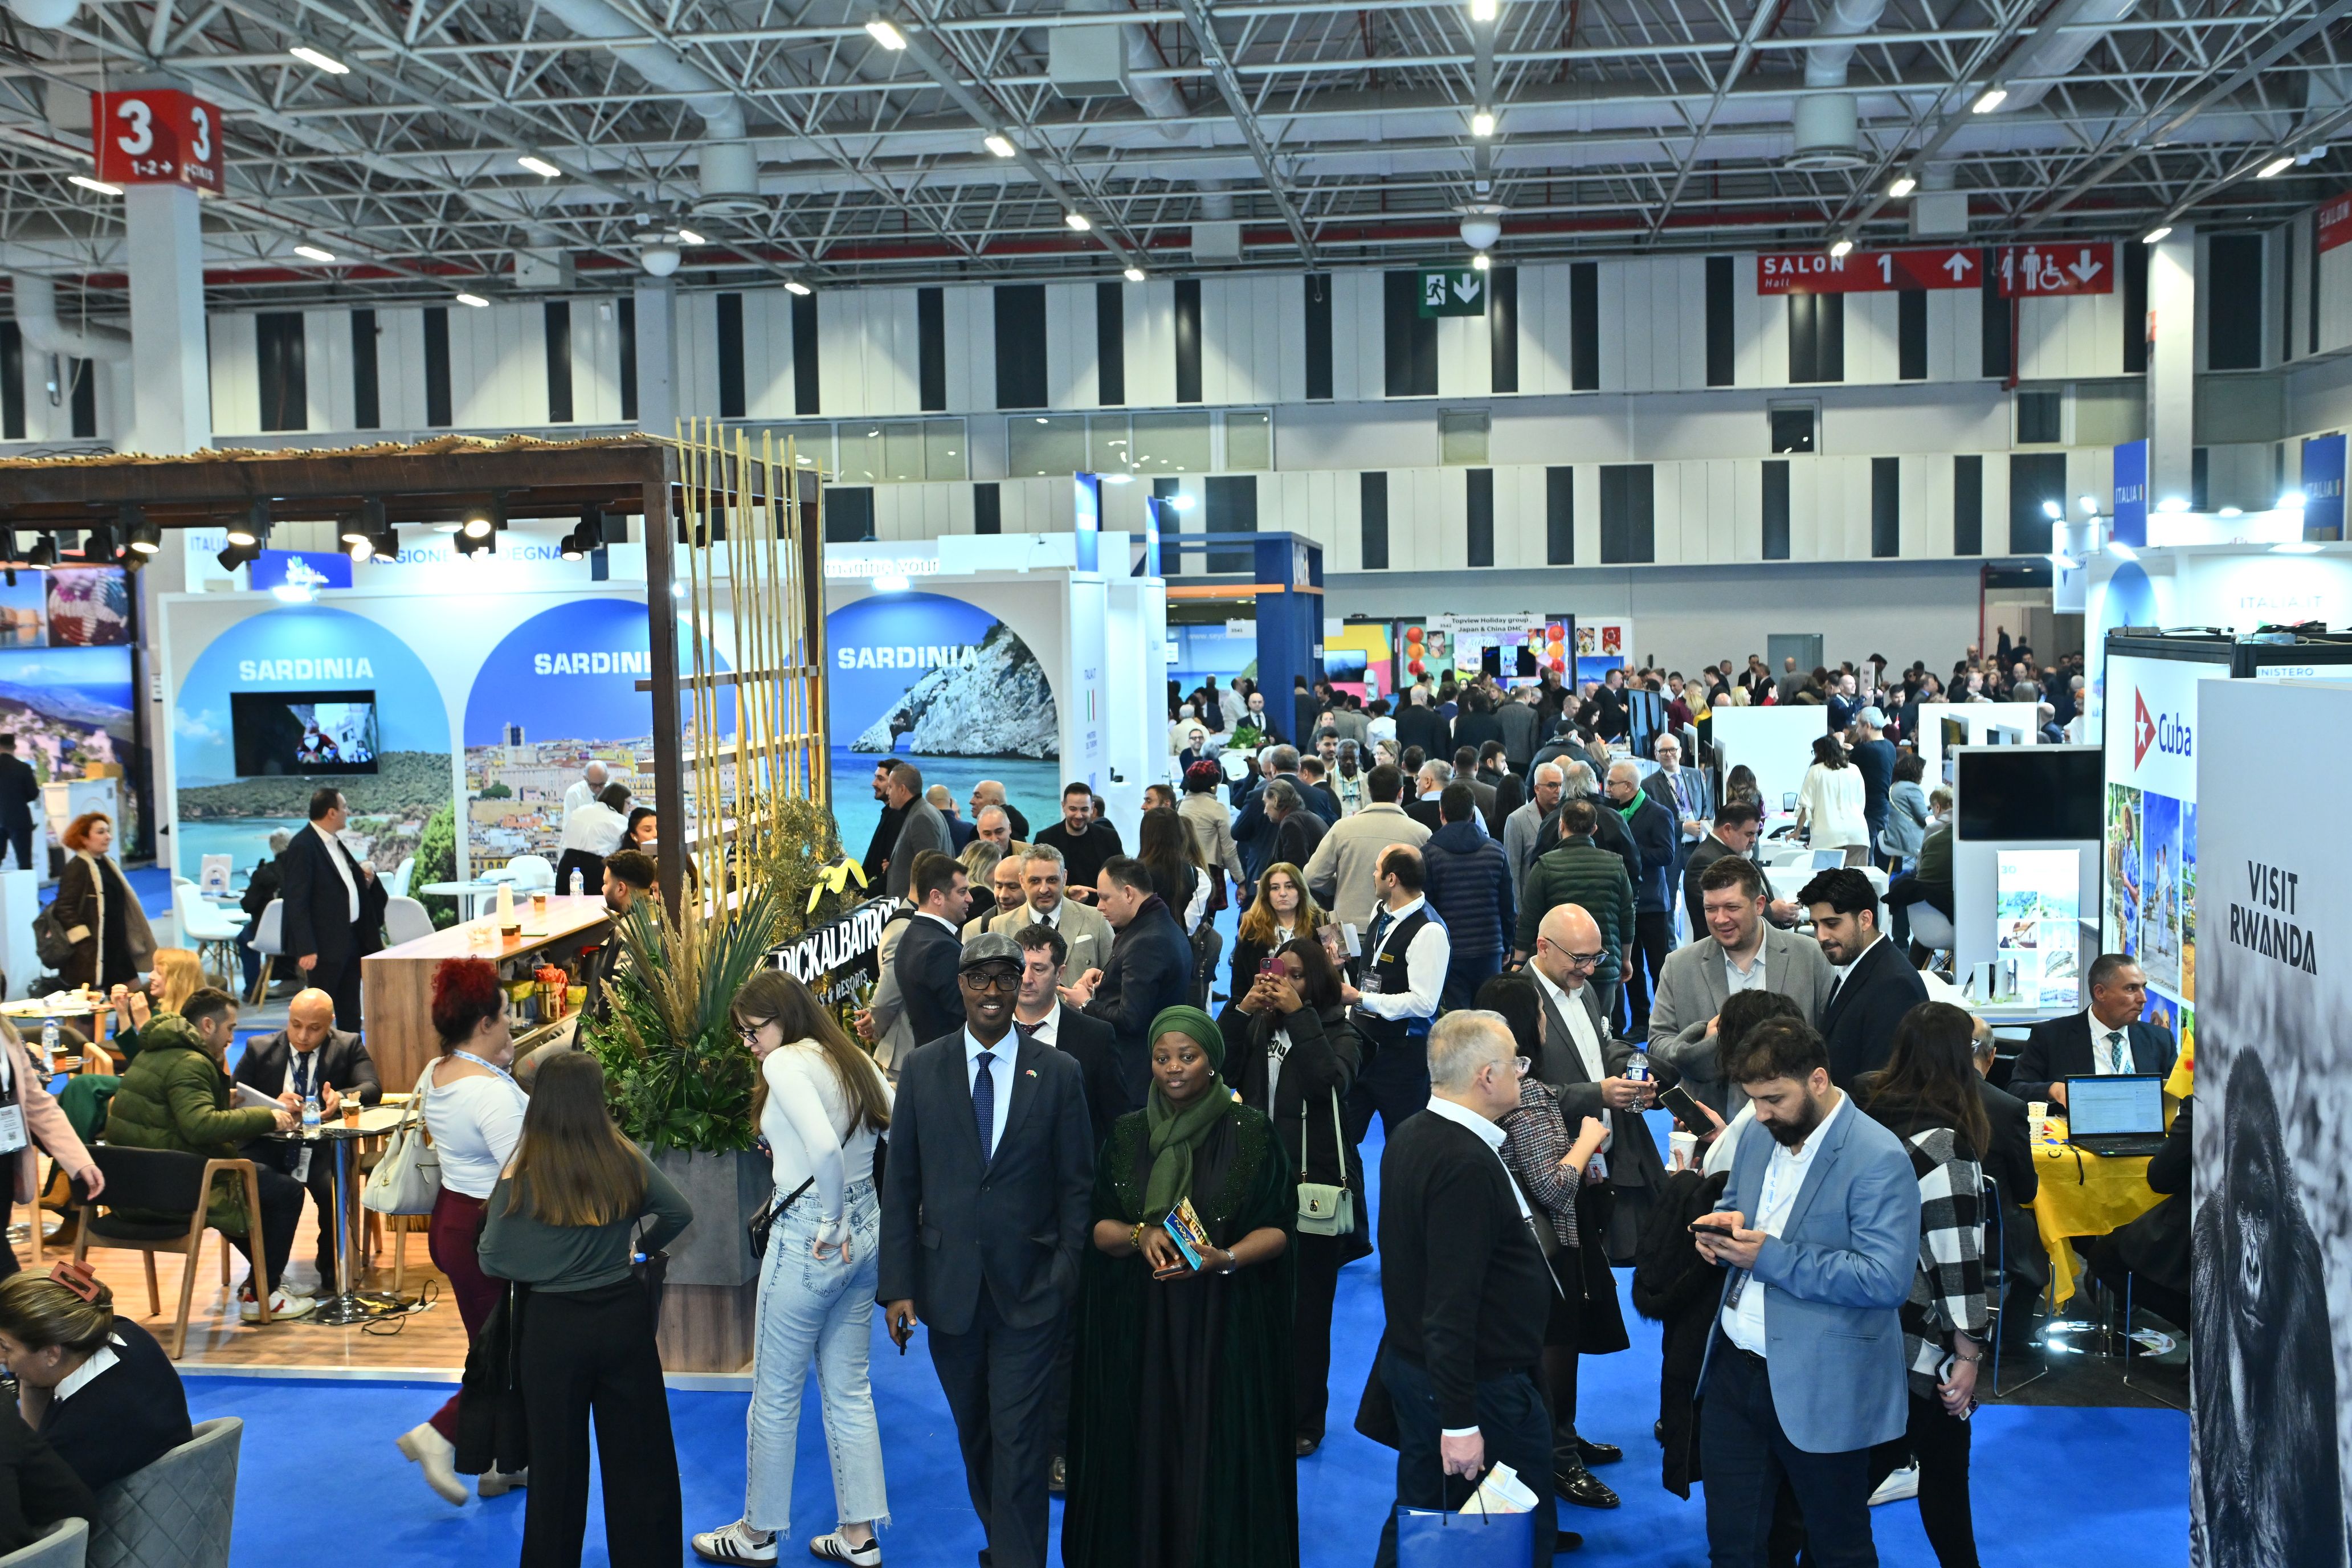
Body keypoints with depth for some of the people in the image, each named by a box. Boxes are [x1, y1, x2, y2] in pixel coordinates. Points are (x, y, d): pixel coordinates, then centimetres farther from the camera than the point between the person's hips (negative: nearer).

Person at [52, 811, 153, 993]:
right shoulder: (77, 868, -11)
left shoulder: (109, 864, 15)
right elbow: (66, 909, -17)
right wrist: (84, 942, -22)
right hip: (90, 955, -8)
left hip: (117, 950, 9)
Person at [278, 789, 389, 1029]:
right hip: (325, 945, -9)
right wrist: (306, 949, -22)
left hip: (351, 938, 9)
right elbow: (296, 902, -18)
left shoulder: (335, 843, 13)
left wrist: (366, 878, 4)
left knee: (350, 1011, 14)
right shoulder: (303, 847, -14)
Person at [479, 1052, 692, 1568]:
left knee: (558, 1463, 14)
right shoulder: (626, 1162, -8)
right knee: (638, 1453, 15)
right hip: (624, 1316, 2)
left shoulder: (521, 1176, -15)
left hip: (552, 1326, -2)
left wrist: (541, 1266, 6)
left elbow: (493, 1262, -12)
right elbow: (680, 1213, 4)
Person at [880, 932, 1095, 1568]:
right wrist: (897, 1286, -2)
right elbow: (900, 1185, 2)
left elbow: (1077, 1184, 0)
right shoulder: (922, 1068, 1)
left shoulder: (1059, 1073, -2)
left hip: (1029, 1292, -2)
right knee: (974, 1436, 16)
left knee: (1019, 1443, -4)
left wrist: (1068, 1275, -6)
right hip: (949, 1289, 2)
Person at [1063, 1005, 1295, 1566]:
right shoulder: (1127, 1134, 5)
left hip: (1225, 1326, -2)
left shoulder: (1251, 1132, -3)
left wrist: (1227, 1258, -21)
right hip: (1139, 1326, 2)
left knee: (1219, 1455, 2)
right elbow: (1097, 1226, 6)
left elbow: (1278, 1228, -3)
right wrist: (1139, 1236, -15)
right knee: (1140, 1452, 5)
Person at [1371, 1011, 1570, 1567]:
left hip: (1410, 1369, 9)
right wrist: (1459, 1422, -25)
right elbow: (1451, 1306, -28)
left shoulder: (1409, 1138, 5)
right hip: (1484, 1387, -9)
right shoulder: (1467, 1165, -26)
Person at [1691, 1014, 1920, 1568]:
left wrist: (1772, 1257, -25)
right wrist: (1723, 1223, -4)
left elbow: (1888, 1279, -24)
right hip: (1734, 1368, 7)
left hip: (1821, 1389, -6)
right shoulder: (1757, 1136, 6)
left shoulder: (1878, 1159, -18)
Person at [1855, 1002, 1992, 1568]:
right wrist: (1968, 1352, -15)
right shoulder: (1944, 1144, -19)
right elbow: (1955, 1259, -20)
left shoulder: (1864, 1113, 1)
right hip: (1918, 1344, -6)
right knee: (1945, 1469, 9)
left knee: (1861, 1466, 16)